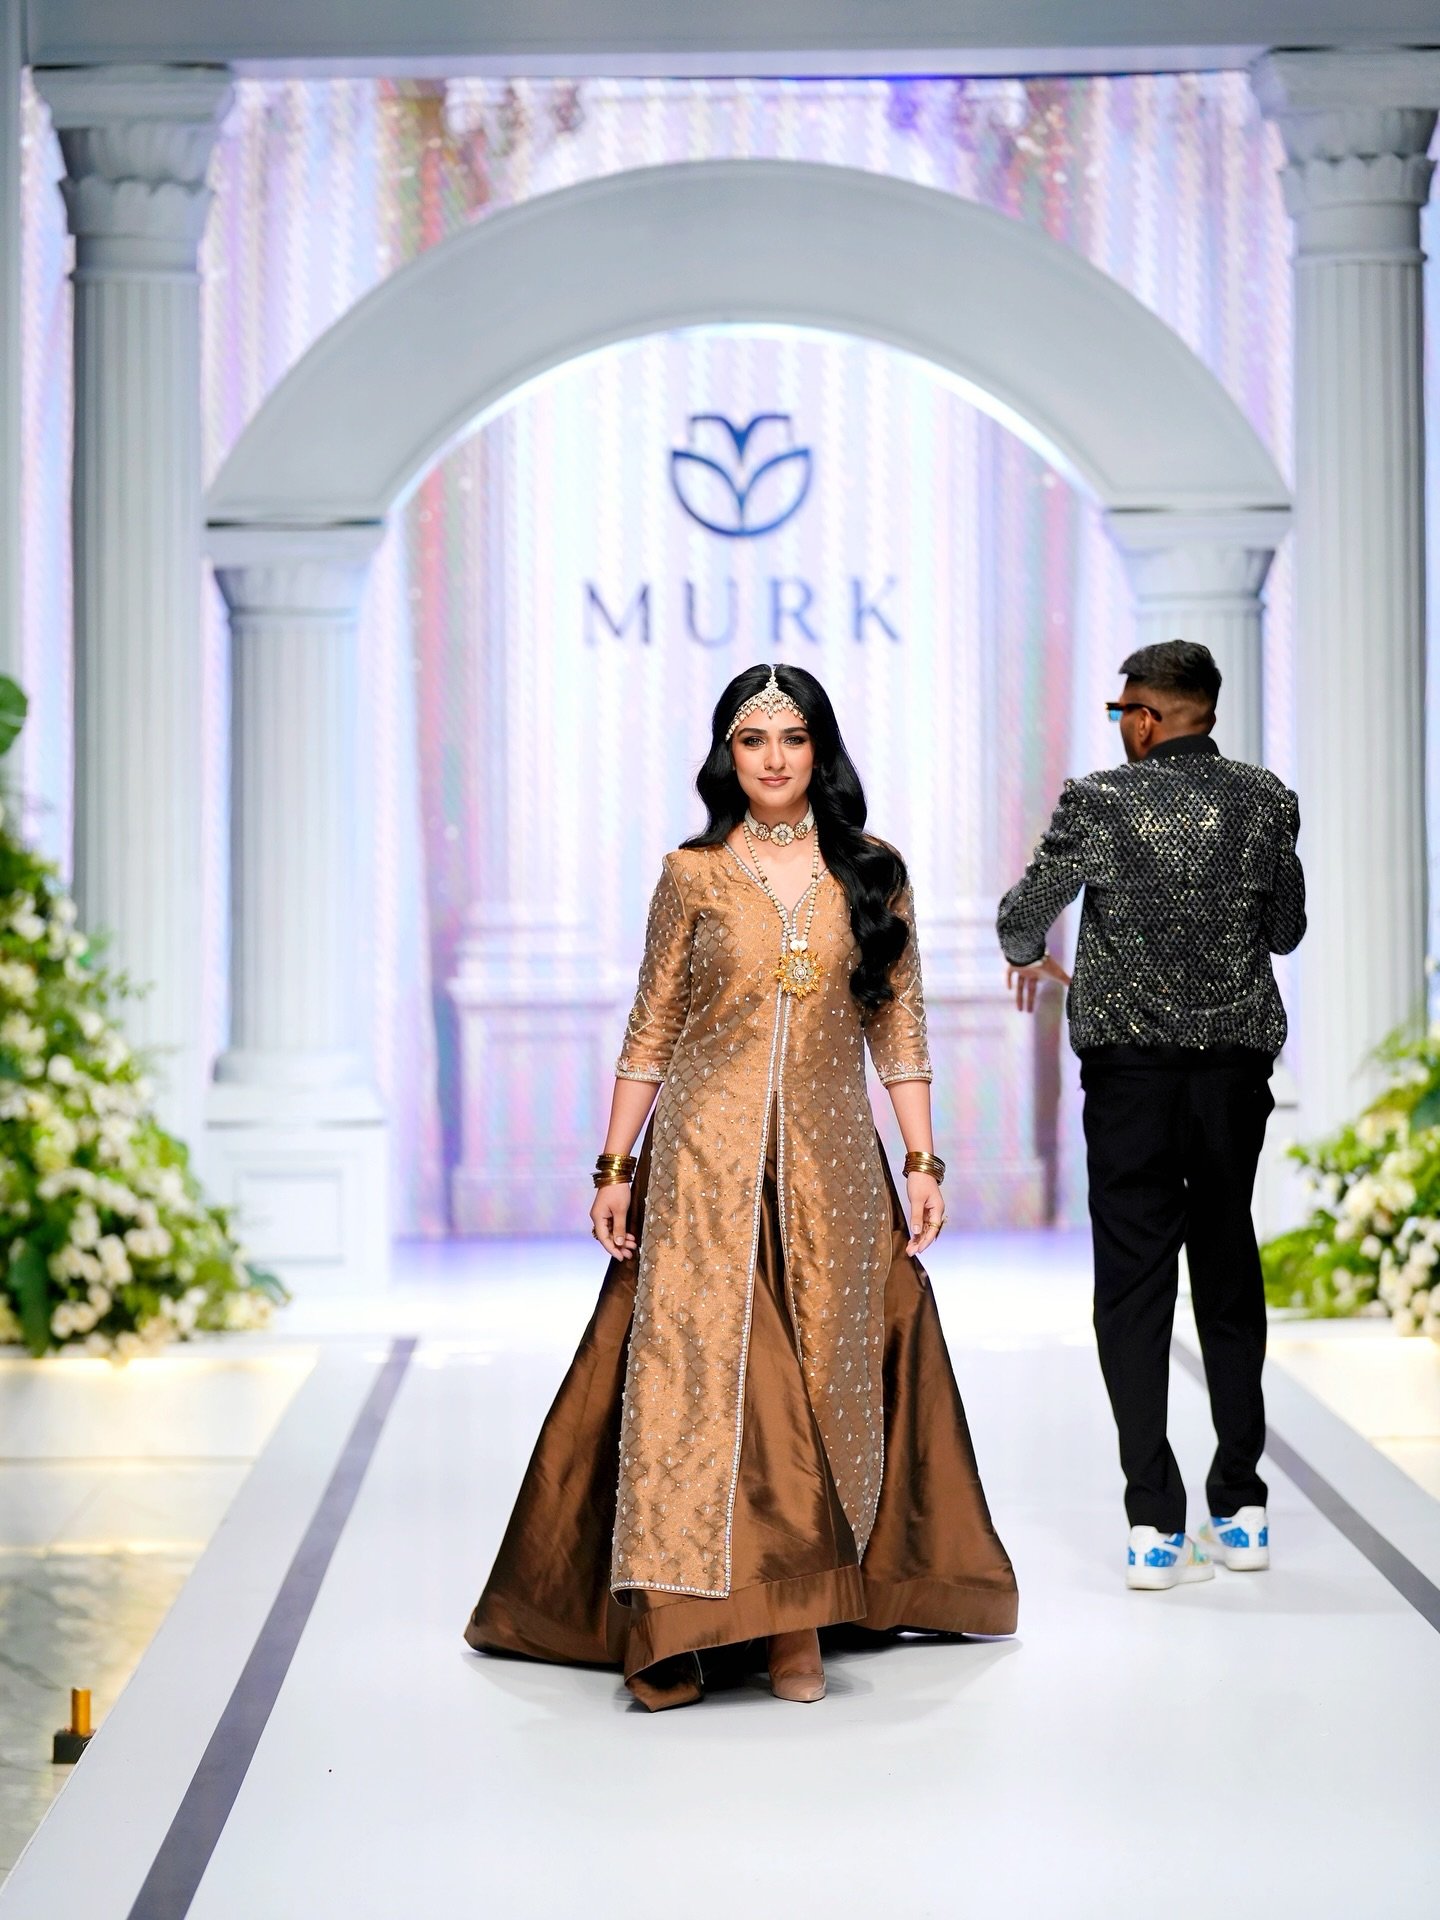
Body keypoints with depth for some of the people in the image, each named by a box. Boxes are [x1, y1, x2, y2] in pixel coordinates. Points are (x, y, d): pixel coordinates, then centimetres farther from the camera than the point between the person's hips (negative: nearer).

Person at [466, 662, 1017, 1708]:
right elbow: (651, 1032, 6)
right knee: (693, 1372, -7)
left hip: (829, 1161, 1)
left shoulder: (873, 875, 7)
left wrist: (924, 1163, 1)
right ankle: (671, 1629, -4)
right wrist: (614, 1168, 2)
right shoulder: (694, 876, 4)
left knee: (822, 1379, 1)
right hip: (705, 1158, -1)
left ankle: (798, 1620, 8)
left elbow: (899, 1030, 7)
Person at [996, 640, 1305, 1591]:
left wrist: (1030, 959, 18)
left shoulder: (1100, 801, -8)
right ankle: (1242, 1510, 18)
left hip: (1131, 1063, -2)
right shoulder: (1268, 802, 0)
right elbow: (1287, 931, 11)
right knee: (1228, 1272, 15)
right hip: (1236, 1062, 3)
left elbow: (1024, 913, -5)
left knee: (1135, 1280, 2)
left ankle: (1156, 1525, -4)